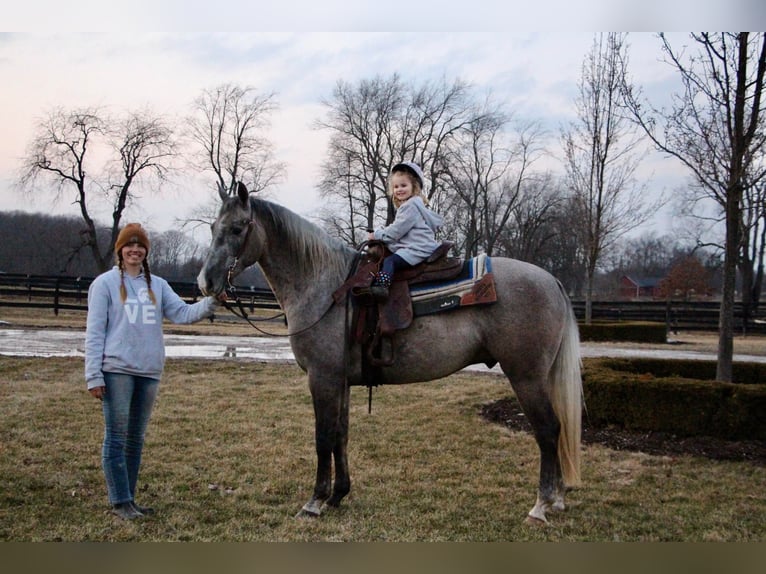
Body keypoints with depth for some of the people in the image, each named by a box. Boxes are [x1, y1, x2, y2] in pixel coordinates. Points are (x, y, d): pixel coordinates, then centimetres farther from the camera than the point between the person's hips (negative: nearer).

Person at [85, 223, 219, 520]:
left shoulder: (158, 285, 12)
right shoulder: (105, 283, -1)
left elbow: (183, 313, 4)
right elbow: (94, 331, -4)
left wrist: (212, 302, -14)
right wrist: (93, 375, -10)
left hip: (149, 372, 5)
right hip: (117, 370, -5)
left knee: (136, 439, 12)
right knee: (117, 438, -2)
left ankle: (128, 498, 22)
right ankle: (120, 501, 5)